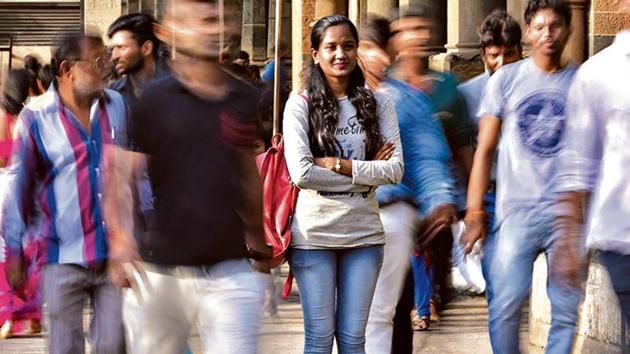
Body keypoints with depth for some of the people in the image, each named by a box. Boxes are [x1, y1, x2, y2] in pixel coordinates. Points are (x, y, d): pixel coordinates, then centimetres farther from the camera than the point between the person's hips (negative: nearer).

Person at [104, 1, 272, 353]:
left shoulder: (245, 99, 8)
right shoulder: (150, 99, -4)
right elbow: (121, 177, -8)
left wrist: (259, 247, 25)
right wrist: (121, 238, -24)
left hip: (231, 270, 3)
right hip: (160, 271, -2)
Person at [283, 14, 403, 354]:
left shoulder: (377, 103, 5)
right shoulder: (300, 103, -3)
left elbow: (395, 170, -5)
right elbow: (301, 173, -14)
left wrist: (336, 164, -13)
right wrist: (366, 171, -9)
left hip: (364, 232, 2)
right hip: (314, 233, -2)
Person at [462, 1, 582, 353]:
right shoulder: (507, 79, 7)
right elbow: (485, 149, 7)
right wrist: (475, 213, 0)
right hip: (516, 212, -1)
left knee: (566, 311, 2)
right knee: (505, 307, -10)